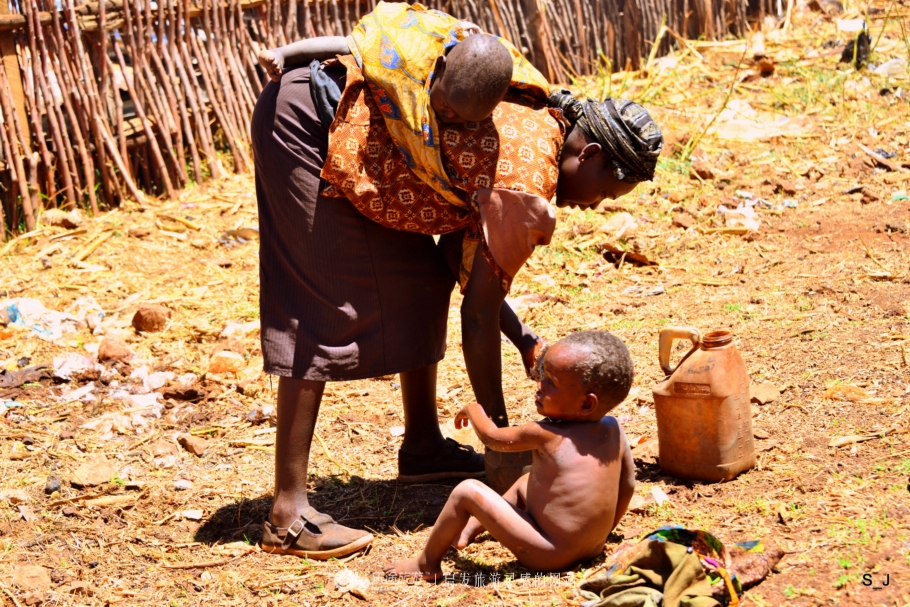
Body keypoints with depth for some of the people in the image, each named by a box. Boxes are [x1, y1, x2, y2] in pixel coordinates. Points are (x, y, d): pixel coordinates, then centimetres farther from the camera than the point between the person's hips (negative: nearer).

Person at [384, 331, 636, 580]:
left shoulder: (544, 434, -17)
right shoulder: (614, 430, -2)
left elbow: (492, 437, 0)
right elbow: (628, 484, 9)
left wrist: (473, 410, 21)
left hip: (549, 557, -8)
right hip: (594, 548, 8)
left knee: (467, 491, -8)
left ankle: (426, 563, 6)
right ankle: (471, 528, 41)